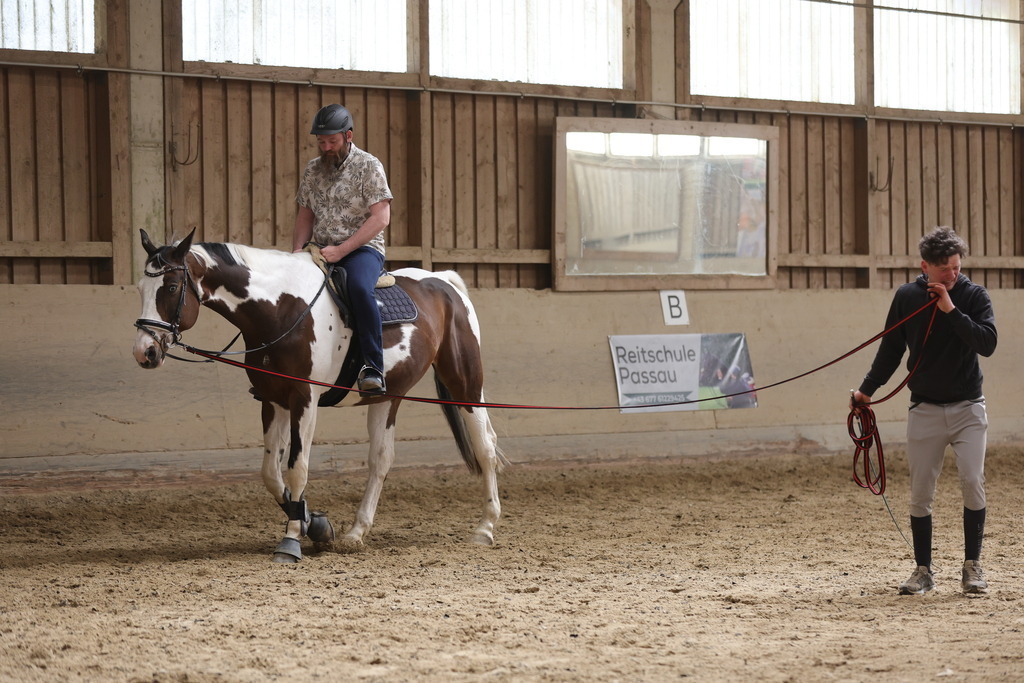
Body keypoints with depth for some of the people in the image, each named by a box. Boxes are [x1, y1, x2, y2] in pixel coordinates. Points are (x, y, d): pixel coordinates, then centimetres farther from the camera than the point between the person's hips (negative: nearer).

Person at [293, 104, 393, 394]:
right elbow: (305, 214, 19)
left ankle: (373, 369, -37)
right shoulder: (313, 169, 13)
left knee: (359, 287, -37)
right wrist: (298, 249, -2)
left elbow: (381, 217, -13)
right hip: (322, 251, 6)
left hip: (362, 248, -6)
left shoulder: (368, 166, -5)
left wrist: (341, 250, -20)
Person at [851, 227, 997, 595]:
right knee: (920, 492, 1)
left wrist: (951, 310, -23)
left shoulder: (973, 295, -5)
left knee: (973, 482, -12)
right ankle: (923, 571, 11)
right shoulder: (907, 297, 0)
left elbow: (987, 343, -18)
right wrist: (867, 389, 3)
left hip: (967, 408, -1)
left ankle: (972, 566, 0)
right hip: (925, 409, 2)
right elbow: (891, 349, 9)